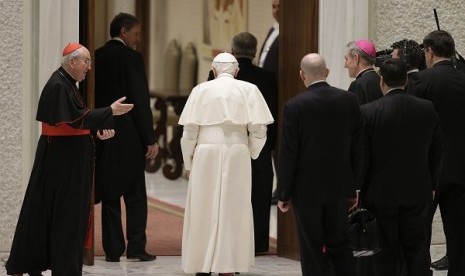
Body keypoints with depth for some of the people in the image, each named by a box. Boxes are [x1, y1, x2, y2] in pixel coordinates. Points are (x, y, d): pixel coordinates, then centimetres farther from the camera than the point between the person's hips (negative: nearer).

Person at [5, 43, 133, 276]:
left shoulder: (68, 84, 13)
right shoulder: (58, 86, -17)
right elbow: (76, 118, -23)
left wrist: (97, 131, 3)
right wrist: (110, 112, -21)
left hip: (71, 159, 10)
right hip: (60, 158, -10)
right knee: (63, 212, -4)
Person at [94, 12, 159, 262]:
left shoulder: (96, 57, 6)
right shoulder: (131, 58, -10)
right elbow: (141, 101, -13)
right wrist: (150, 139, -10)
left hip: (103, 136, 5)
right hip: (129, 136, -5)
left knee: (109, 195, 8)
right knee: (135, 195, 5)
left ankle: (113, 249, 7)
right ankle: (136, 247, 3)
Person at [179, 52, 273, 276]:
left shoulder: (201, 90, 2)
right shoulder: (249, 90, 2)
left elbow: (189, 131, -2)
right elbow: (258, 130, -3)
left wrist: (188, 163, 8)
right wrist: (250, 154, 13)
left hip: (206, 156, 0)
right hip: (237, 156, 0)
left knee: (203, 212, 9)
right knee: (233, 212, 7)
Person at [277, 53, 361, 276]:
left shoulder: (294, 106, -13)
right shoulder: (349, 101, -1)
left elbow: (288, 155, -11)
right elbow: (357, 148, 3)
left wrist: (284, 194, -2)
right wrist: (353, 188, 11)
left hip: (307, 189, -3)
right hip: (339, 188, 4)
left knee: (312, 251, 4)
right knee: (340, 245, 13)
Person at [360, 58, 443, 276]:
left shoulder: (368, 112, -13)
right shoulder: (427, 109, -4)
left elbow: (362, 157, -8)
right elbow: (437, 152, 4)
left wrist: (361, 190, 4)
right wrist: (431, 185, 16)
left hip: (382, 193, -2)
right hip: (417, 192, 2)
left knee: (386, 252, 6)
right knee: (417, 248, 10)